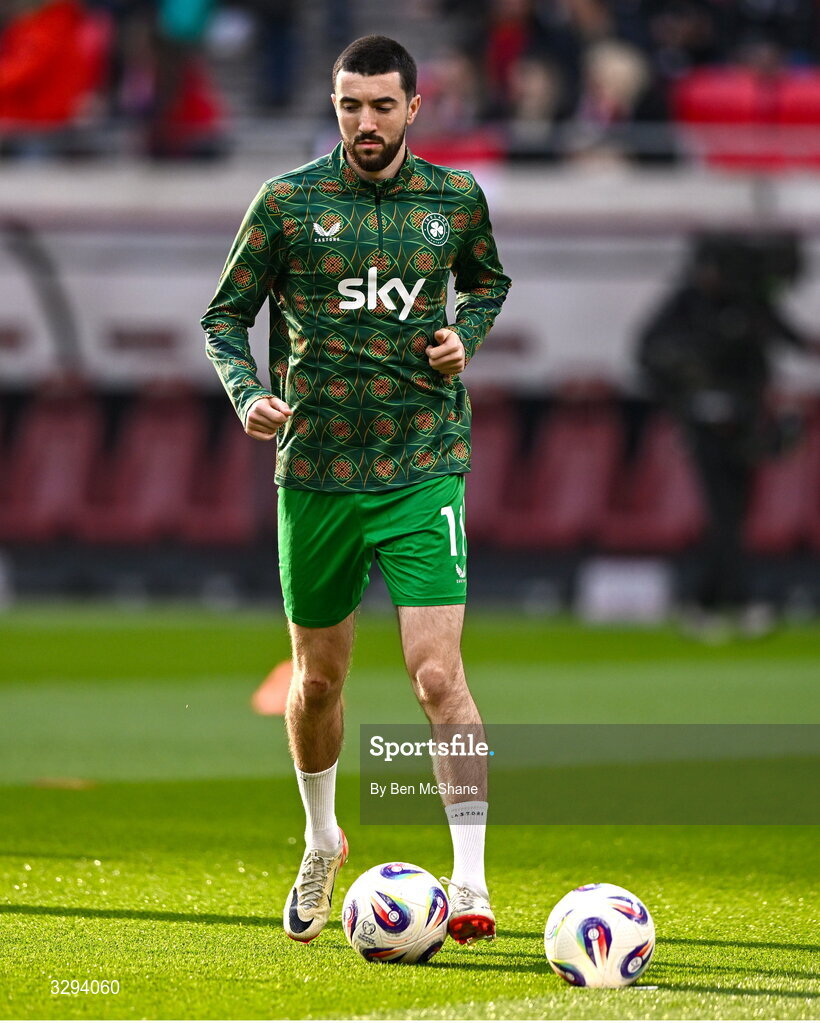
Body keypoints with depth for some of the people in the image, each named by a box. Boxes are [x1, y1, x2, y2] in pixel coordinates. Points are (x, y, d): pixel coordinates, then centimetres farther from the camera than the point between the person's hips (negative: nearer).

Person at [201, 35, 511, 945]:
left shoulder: (455, 199, 2)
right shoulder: (288, 203, -3)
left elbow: (488, 283, 21)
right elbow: (226, 314, 5)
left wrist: (465, 335, 0)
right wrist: (247, 393, -14)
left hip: (423, 467, -1)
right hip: (316, 468, 1)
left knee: (439, 675, -14)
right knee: (318, 677, 13)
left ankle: (470, 879, -11)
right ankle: (321, 843, 39)